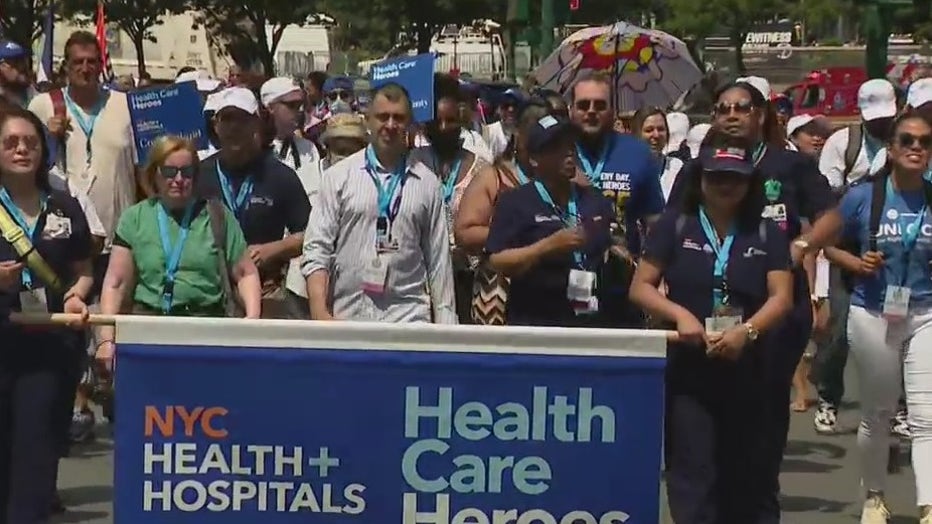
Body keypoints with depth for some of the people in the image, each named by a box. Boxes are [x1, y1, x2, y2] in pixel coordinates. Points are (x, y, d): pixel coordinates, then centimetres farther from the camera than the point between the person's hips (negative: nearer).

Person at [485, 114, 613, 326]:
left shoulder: (595, 201, 16)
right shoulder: (516, 203, -1)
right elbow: (498, 262, -10)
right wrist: (548, 246, -20)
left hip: (591, 324, 5)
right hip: (534, 326, -5)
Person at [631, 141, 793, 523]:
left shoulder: (766, 234, 7)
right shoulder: (674, 226, 2)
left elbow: (781, 298, -1)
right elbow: (640, 287, 0)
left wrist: (747, 331, -20)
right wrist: (681, 315, -18)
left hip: (746, 372, 3)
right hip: (687, 370, -2)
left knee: (742, 477, 12)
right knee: (693, 474, -9)